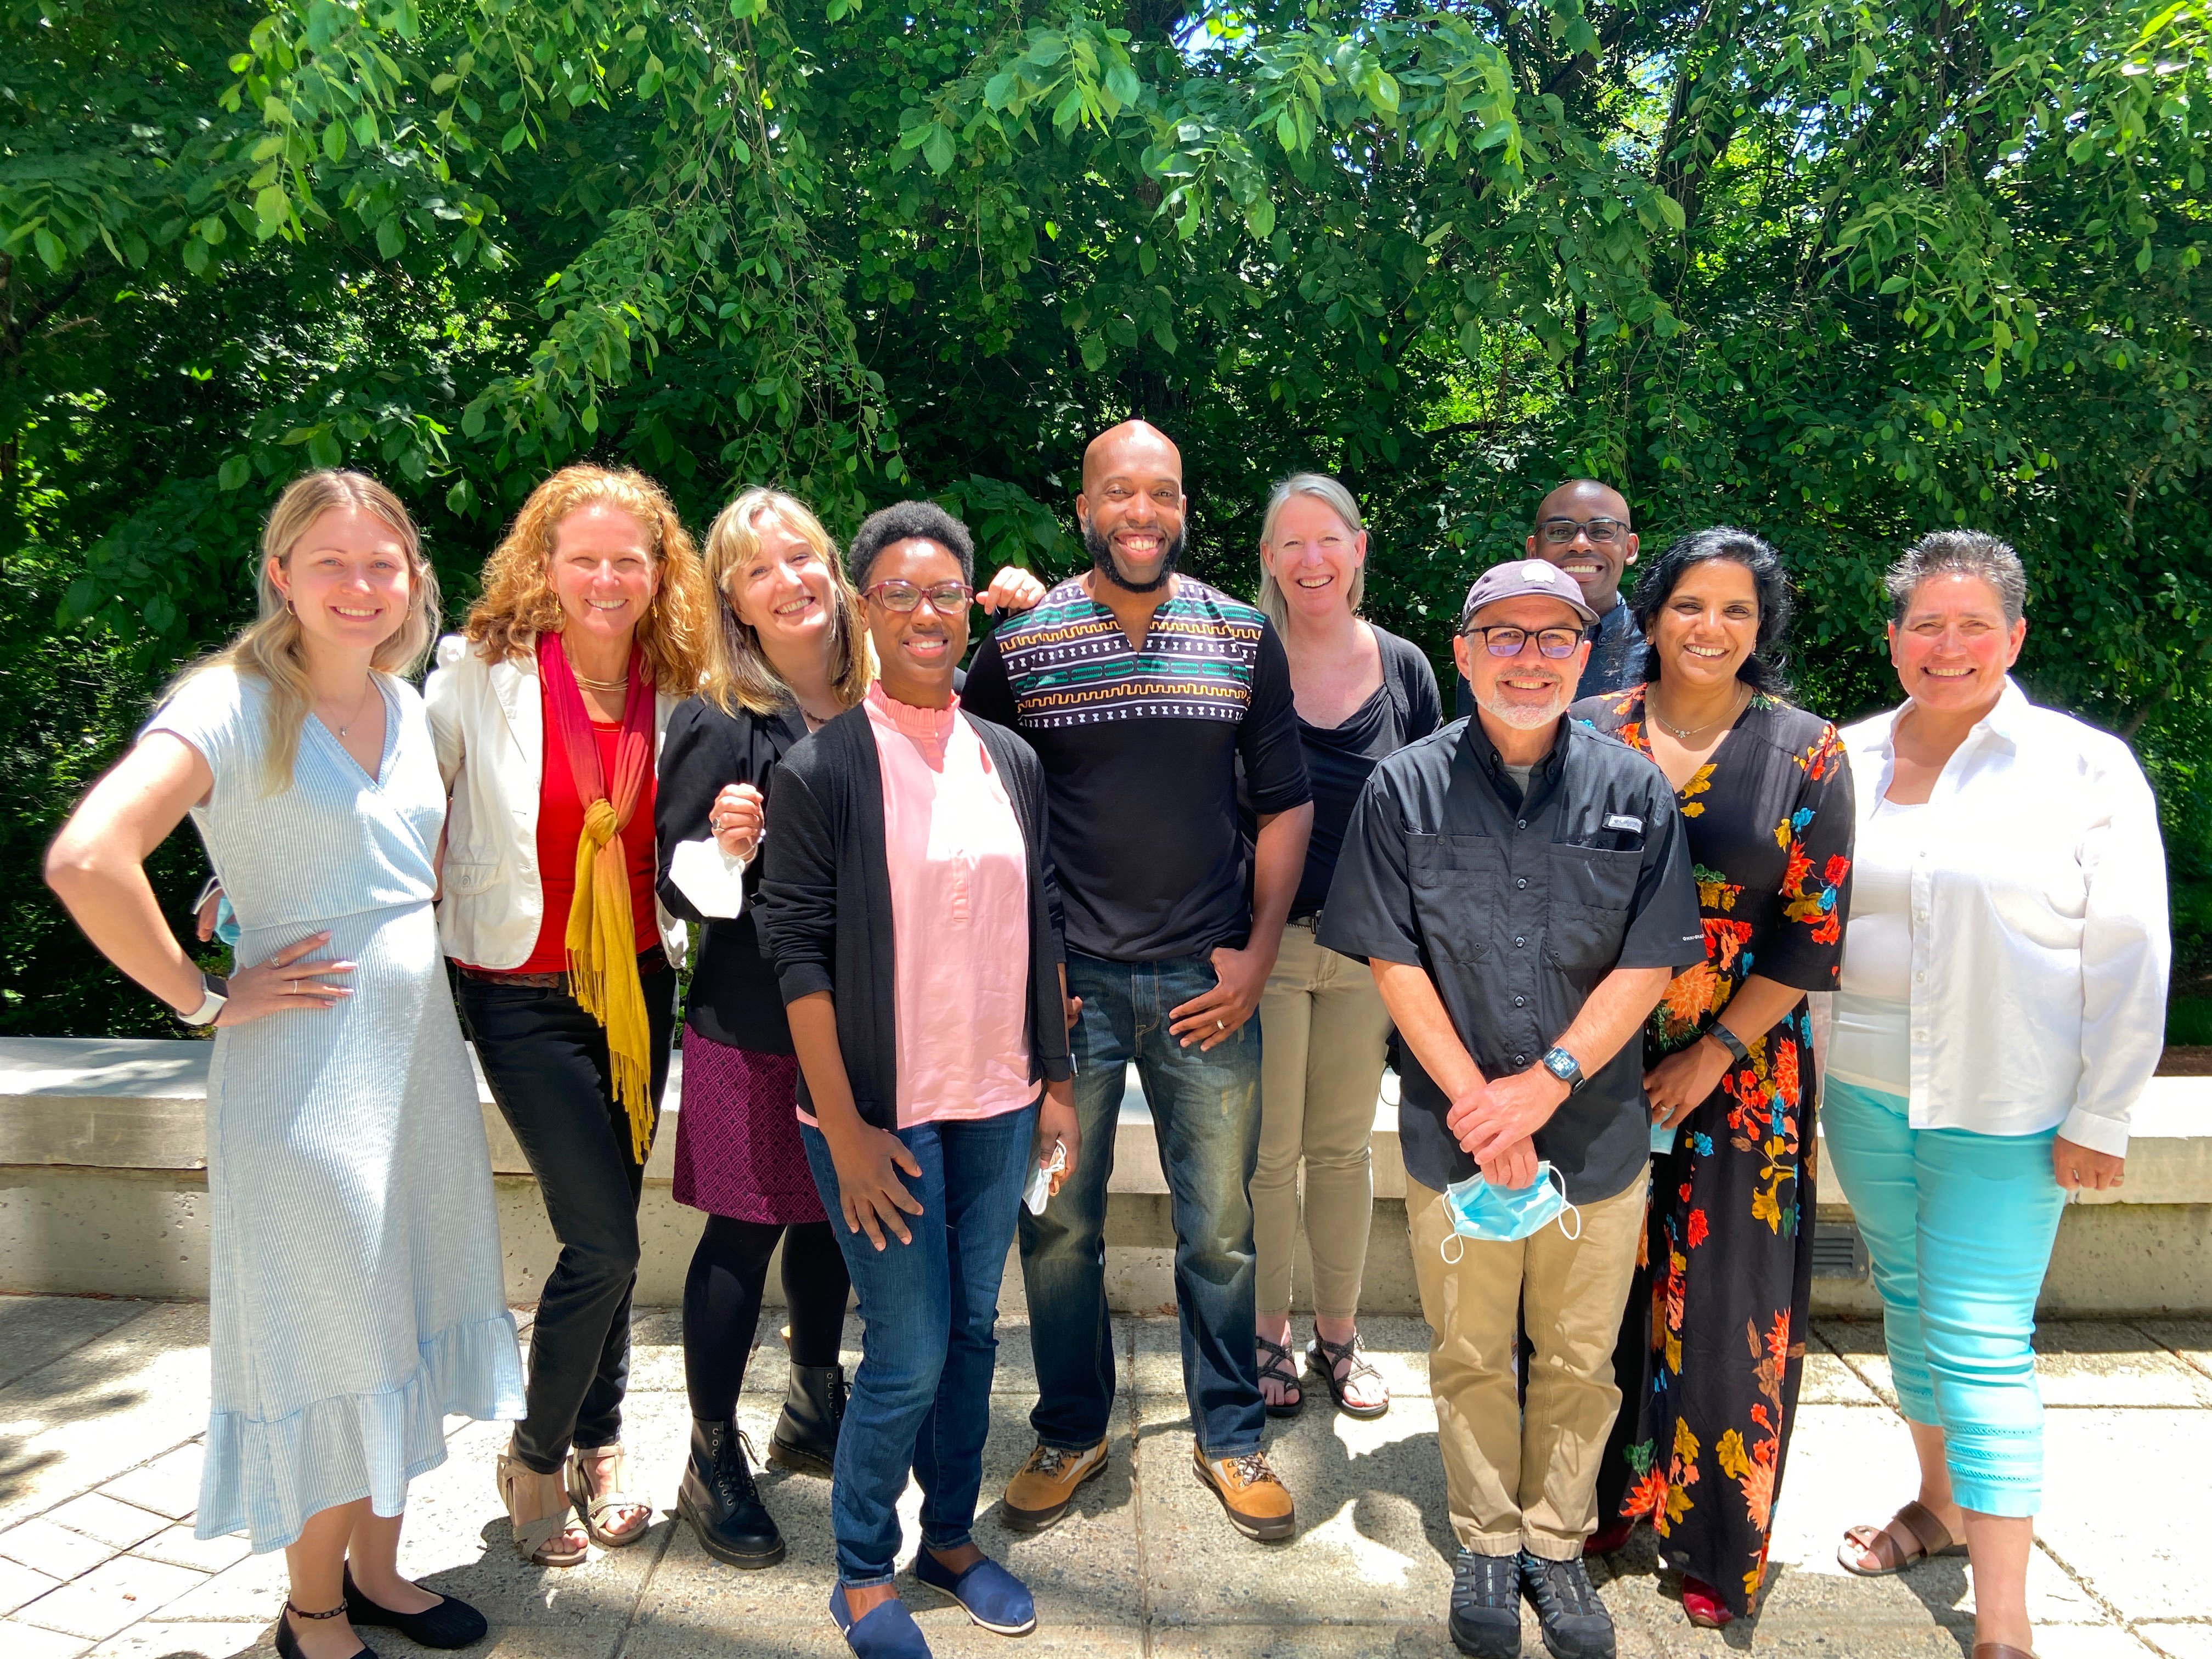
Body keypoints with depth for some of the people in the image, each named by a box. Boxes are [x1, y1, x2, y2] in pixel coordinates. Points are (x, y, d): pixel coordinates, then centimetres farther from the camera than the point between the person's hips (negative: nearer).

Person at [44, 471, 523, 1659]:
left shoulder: (405, 706, 8)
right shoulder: (233, 702, -13)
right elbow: (86, 858, -27)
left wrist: (420, 957, 11)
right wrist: (203, 998, -18)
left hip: (422, 1051, 7)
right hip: (303, 1075, -7)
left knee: (406, 1321, 17)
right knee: (330, 1344, 7)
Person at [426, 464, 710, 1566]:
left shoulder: (674, 691, 2)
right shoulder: (482, 673, -10)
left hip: (639, 985, 4)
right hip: (523, 994, -4)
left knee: (607, 1231, 13)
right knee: (605, 1240, -7)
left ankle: (598, 1446, 34)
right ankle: (537, 1457, 20)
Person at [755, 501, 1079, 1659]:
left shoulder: (1010, 762, 7)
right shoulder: (821, 770, -9)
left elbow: (1039, 926, 11)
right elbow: (799, 951, -11)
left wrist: (1055, 1080, 10)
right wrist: (843, 1128, -14)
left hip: (996, 1102, 5)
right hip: (884, 1110, -5)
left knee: (974, 1330, 16)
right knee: (910, 1352, 2)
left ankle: (952, 1537, 37)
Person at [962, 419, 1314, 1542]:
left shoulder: (1244, 639, 3)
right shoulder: (1021, 646, -1)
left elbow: (1286, 800, 7)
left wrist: (1259, 952, 0)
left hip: (1206, 982, 1)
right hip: (1066, 981, -1)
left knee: (1220, 1228, 10)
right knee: (1058, 1225, 9)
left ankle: (1230, 1436, 31)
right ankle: (1070, 1434, 31)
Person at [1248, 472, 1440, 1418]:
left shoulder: (1403, 668, 2)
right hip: (1266, 941, -2)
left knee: (1344, 1149, 14)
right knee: (1269, 1152, 6)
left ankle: (1339, 1333, 31)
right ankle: (1269, 1334, 26)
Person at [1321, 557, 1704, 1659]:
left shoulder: (1635, 792, 0)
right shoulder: (1405, 789, -3)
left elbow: (1648, 964, -3)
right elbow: (1394, 962, -6)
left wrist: (1546, 1083, -14)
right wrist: (1475, 1103, -12)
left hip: (1599, 1134, 1)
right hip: (1455, 1134, -1)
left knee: (1579, 1359, 14)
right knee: (1470, 1357, 13)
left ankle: (1556, 1546, 35)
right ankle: (1486, 1546, 33)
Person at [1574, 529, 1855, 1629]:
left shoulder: (1804, 752, -2)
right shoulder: (1589, 735, 1)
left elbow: (1814, 932, -5)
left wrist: (1711, 1055, -10)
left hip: (1740, 1068, -1)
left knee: (1724, 1298, 6)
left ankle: (1717, 1542, 25)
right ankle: (1604, 1497, 30)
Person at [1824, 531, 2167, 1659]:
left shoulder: (2086, 768, -6)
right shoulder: (1848, 761, 4)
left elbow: (2130, 956, -6)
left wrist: (2100, 1119, -8)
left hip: (2004, 1108, -4)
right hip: (1864, 1092, 4)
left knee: (1981, 1340, -4)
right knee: (1907, 1300, 17)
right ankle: (1940, 1503, 39)